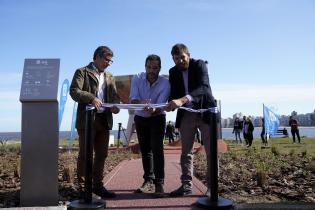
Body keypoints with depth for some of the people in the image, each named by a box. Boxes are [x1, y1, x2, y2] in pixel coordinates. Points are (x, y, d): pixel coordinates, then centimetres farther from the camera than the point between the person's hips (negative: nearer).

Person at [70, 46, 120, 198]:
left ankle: (97, 185, 22)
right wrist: (91, 98, -28)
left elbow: (114, 95, 15)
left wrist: (115, 105, -8)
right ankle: (82, 186, 14)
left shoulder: (109, 76, 20)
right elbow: (74, 91, -12)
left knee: (102, 154, 10)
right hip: (86, 119, -6)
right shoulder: (82, 72, 1)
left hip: (104, 120, 6)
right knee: (85, 154, 2)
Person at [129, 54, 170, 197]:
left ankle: (159, 183, -12)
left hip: (157, 118, -2)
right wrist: (141, 102, -48)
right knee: (145, 149, 8)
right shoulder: (137, 79, -16)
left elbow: (160, 106, -29)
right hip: (140, 118, 3)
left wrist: (153, 110, -52)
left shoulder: (165, 84, -21)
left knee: (157, 148, -16)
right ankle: (148, 180, 19)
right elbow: (132, 100, -26)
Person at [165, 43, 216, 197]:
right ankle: (186, 185, 12)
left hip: (205, 111, -4)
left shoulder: (200, 65, -11)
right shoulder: (173, 72, 3)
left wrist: (182, 100, -43)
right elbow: (173, 93, 1)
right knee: (186, 151, 5)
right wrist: (171, 104, -25)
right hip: (186, 114, 4)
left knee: (211, 151, 0)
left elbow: (203, 87, -28)